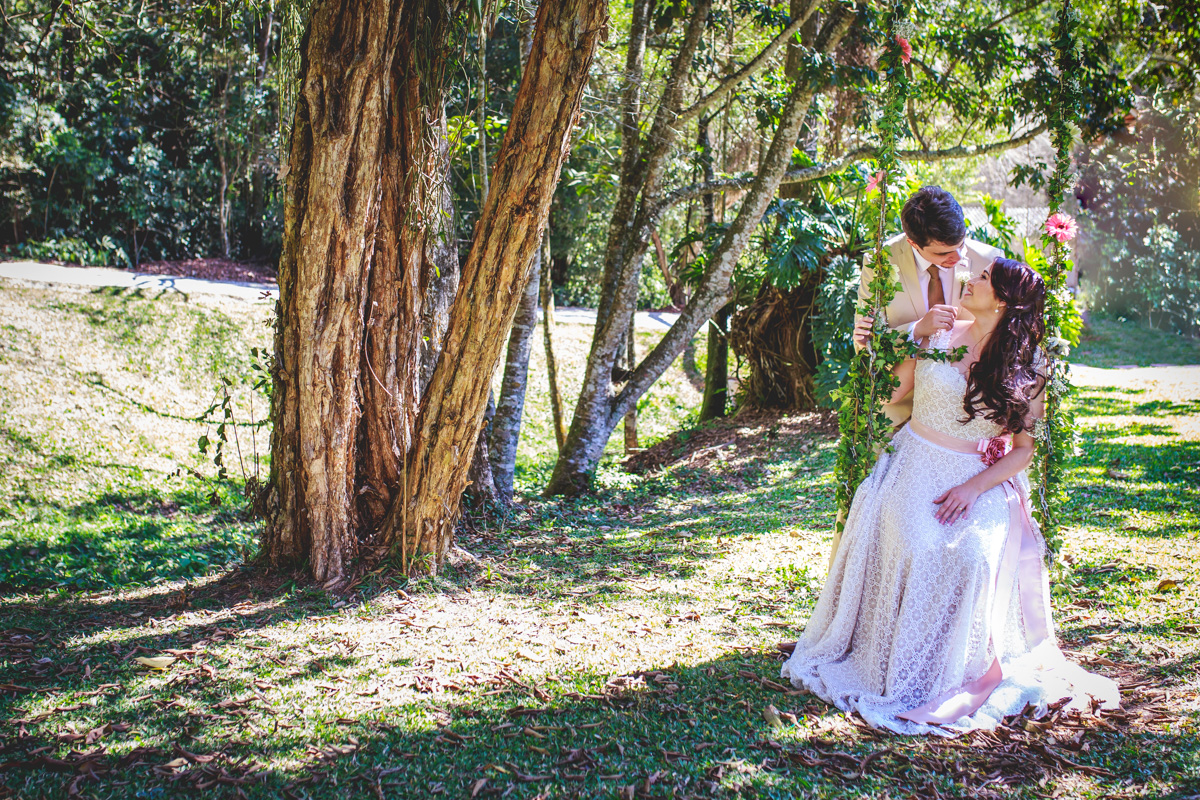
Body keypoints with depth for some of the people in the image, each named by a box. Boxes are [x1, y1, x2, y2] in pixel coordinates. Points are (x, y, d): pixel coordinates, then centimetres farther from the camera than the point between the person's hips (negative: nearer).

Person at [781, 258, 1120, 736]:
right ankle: (901, 670, -12)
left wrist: (974, 488, -13)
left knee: (974, 555, -29)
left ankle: (957, 674, -11)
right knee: (914, 547, -27)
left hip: (980, 481, 0)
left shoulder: (1025, 368, 3)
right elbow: (889, 394, 4)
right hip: (917, 467, 1)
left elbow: (1024, 450, 0)